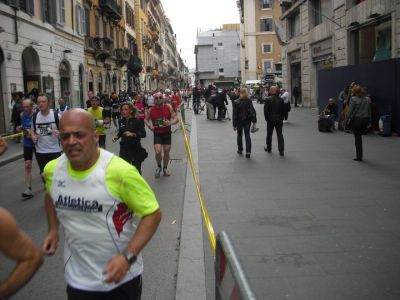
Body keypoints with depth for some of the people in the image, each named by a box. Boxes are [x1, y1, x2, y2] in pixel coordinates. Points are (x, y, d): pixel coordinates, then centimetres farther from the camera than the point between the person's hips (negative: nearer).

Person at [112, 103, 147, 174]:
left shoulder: (137, 121, -10)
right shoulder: (121, 121, 4)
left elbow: (143, 134, -16)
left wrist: (132, 134, -29)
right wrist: (117, 137, -1)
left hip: (135, 149, -3)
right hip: (124, 148, 4)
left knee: (136, 169, 9)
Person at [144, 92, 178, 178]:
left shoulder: (168, 107, -11)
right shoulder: (151, 110, -9)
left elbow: (176, 118, -10)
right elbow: (146, 120, 6)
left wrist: (170, 123, -31)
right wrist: (149, 125, -15)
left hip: (167, 133, 1)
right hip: (157, 133, -1)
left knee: (166, 152, 9)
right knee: (158, 152, -15)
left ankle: (165, 168, 35)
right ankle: (159, 167, 15)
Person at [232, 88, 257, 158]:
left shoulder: (236, 102, -11)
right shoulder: (249, 101, -7)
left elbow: (234, 114, -9)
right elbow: (252, 111, -8)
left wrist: (234, 124, -4)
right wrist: (254, 120, -2)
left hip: (239, 121, -1)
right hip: (247, 121, 1)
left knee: (239, 135, 17)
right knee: (247, 135, 4)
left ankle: (240, 150, 27)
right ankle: (248, 152, -6)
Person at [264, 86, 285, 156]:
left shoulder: (268, 100, -9)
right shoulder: (281, 100, -2)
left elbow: (266, 110, -8)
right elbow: (283, 110, 2)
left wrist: (267, 118, 2)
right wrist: (281, 118, 10)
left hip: (270, 119, -2)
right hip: (279, 119, 2)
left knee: (269, 134, 14)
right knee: (280, 135, 3)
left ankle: (268, 148, 27)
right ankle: (281, 151, -2)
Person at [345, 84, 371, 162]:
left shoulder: (353, 99, -10)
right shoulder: (367, 99, 7)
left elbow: (350, 111, -11)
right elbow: (369, 111, 11)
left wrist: (346, 121, -5)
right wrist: (369, 120, 18)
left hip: (356, 119, -5)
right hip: (365, 120, 5)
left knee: (357, 137, 3)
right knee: (359, 136, 19)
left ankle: (359, 157, 6)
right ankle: (359, 155, 22)